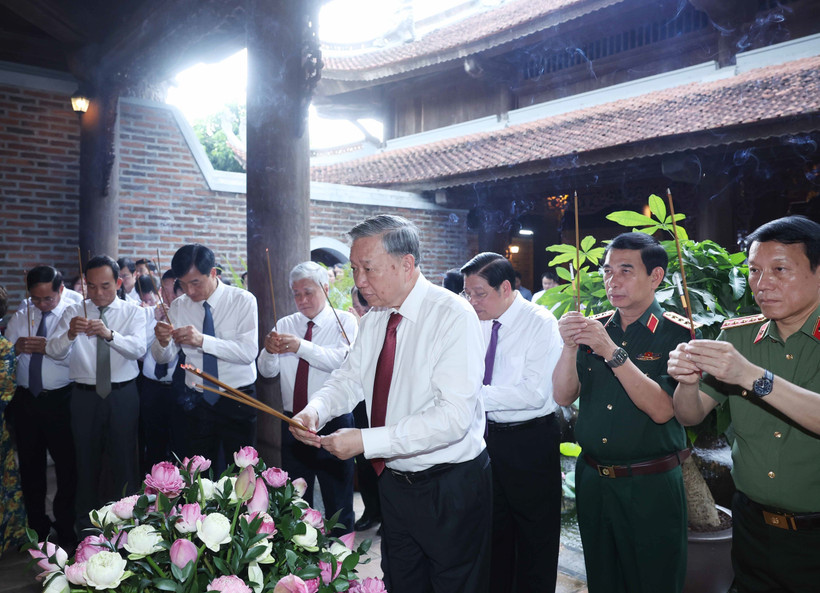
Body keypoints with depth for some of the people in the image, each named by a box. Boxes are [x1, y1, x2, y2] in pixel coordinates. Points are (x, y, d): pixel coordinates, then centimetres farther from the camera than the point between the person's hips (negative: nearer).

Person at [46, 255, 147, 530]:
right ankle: (86, 522, 31)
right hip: (85, 395, 2)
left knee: (124, 458, 7)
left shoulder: (133, 312, -1)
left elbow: (138, 349, -18)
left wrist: (109, 333, -36)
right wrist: (70, 333, -30)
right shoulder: (73, 312, 3)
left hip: (123, 395, -1)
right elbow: (53, 351, -9)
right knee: (86, 458, 13)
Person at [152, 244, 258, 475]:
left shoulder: (243, 300, -9)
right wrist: (162, 341, -19)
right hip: (197, 402, 3)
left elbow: (249, 351, -20)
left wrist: (203, 341, -30)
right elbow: (163, 358, 4)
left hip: (237, 402, -3)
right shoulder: (178, 307, 3)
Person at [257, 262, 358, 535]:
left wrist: (301, 346, -32)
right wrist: (269, 351, -19)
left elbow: (343, 360, -23)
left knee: (337, 500, 7)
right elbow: (267, 370, 2)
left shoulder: (344, 321, -4)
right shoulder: (285, 325, 8)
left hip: (332, 422, -4)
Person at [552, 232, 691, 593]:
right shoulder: (593, 328, 3)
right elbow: (563, 397, -3)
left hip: (651, 486, -4)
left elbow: (661, 410, -21)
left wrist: (613, 353, -28)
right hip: (592, 479, 4)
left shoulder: (676, 335, -9)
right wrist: (570, 347, -19)